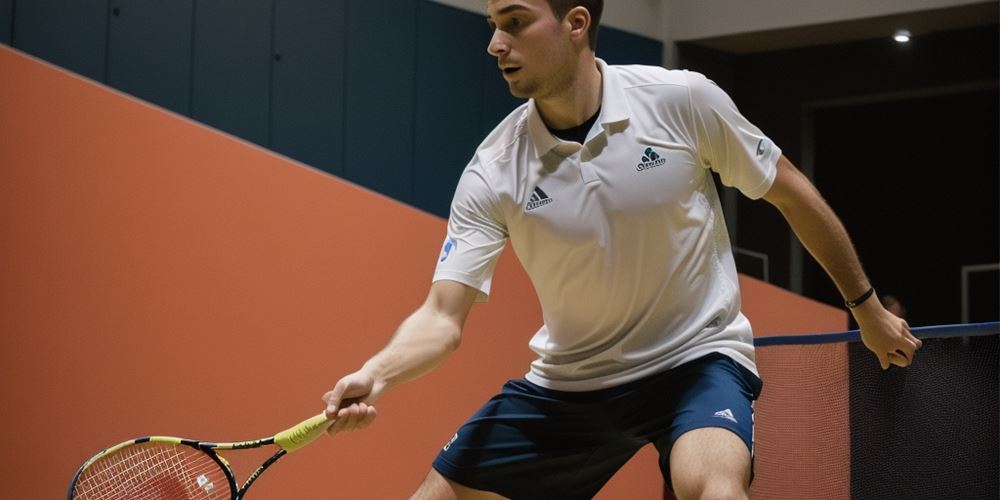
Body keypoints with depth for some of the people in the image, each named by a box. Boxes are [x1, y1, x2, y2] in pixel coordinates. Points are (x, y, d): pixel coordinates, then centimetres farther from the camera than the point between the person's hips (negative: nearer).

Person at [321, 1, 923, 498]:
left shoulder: (683, 100, -15)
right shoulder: (493, 173, -11)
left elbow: (792, 193, 0)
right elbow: (443, 318, -14)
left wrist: (867, 306, 9)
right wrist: (375, 375, -36)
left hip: (697, 359, -3)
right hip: (569, 382, 4)